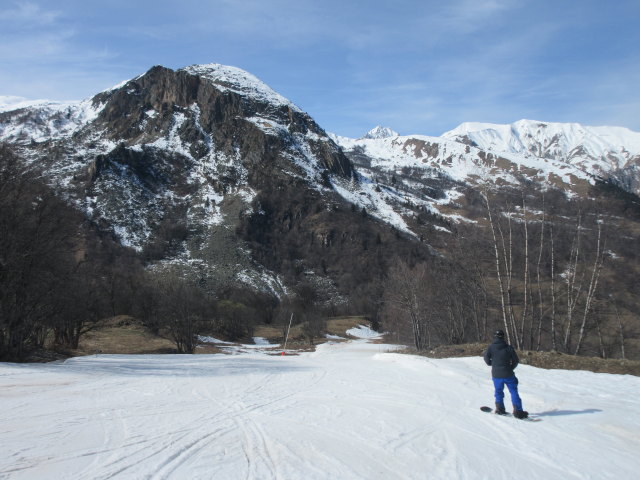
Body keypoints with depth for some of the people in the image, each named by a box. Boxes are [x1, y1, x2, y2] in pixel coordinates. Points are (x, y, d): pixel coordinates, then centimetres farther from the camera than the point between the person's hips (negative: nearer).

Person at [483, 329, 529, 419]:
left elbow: (486, 358, -8)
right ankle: (518, 411, -1)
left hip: (496, 374, 1)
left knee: (498, 391, 19)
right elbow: (516, 360, 0)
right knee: (514, 392, 5)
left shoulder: (491, 347, -6)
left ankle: (500, 409, 18)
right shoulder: (509, 347, -6)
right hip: (508, 374, -1)